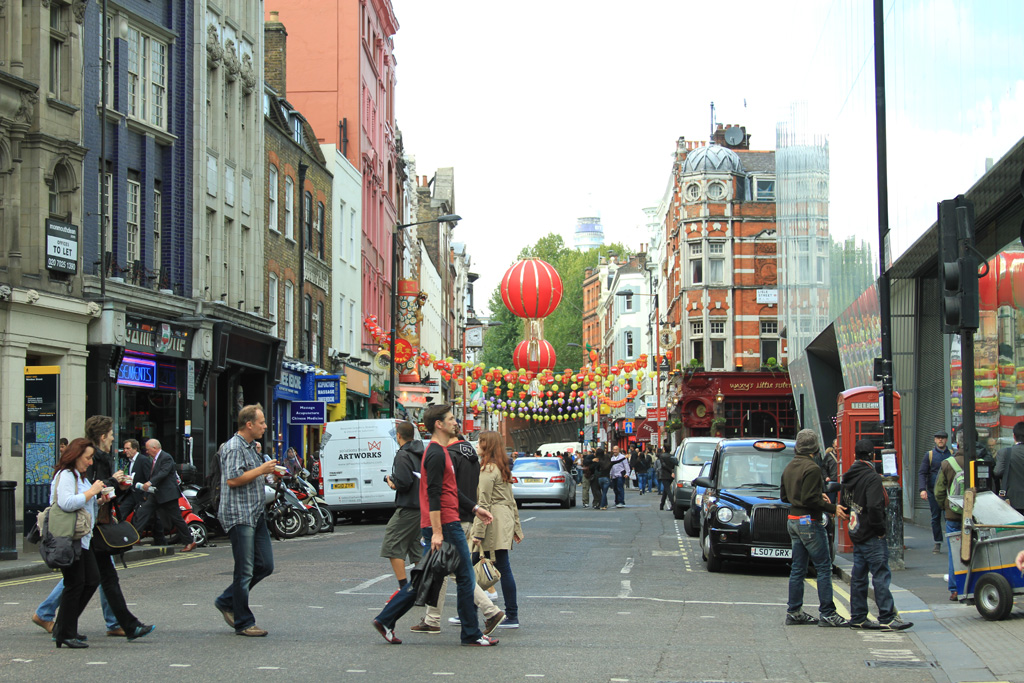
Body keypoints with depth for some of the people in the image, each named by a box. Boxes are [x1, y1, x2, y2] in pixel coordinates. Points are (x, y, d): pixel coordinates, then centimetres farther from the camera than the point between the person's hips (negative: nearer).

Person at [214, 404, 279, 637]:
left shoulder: (250, 448, 19)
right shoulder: (234, 447, -12)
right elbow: (233, 479, -22)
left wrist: (268, 471, 14)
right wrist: (261, 470, -16)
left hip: (255, 515, 10)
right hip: (239, 516, -10)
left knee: (265, 565, 8)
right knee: (245, 571, -5)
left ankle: (227, 601, 21)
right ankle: (243, 623, 4)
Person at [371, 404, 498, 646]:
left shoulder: (440, 452, 18)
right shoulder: (436, 454, -15)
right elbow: (434, 495, -20)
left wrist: (475, 508, 25)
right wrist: (437, 532, -23)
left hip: (446, 524, 10)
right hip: (445, 525, -10)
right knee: (465, 577, -1)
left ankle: (386, 620, 11)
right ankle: (471, 634, 5)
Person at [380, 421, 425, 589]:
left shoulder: (403, 455, -12)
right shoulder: (423, 454, 13)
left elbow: (404, 482, -22)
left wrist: (393, 484, -1)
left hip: (408, 508, -8)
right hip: (423, 508, 8)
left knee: (393, 547, -2)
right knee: (417, 549, 13)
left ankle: (404, 587, -7)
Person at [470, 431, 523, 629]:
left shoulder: (488, 469, -11)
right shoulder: (502, 468, 18)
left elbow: (484, 503, -15)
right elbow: (511, 499, 21)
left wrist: (478, 532, -15)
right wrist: (516, 527, 23)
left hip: (495, 522, -10)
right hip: (505, 519, 10)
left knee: (503, 568, -6)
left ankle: (512, 616, -3)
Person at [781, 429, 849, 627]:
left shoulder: (790, 467, 12)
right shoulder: (812, 468, -16)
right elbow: (809, 499, -22)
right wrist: (832, 508, -14)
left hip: (793, 521, 9)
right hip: (809, 522, -9)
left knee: (798, 568, 12)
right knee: (824, 567, -5)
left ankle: (794, 612, 14)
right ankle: (827, 613, -7)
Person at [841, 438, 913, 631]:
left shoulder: (849, 476, 12)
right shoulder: (872, 478, -16)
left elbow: (845, 504, 21)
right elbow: (874, 507, -25)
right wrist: (880, 528, -13)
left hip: (856, 534, 9)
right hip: (871, 536, -9)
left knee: (858, 576, 11)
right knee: (881, 575, -7)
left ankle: (858, 618, 15)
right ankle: (887, 618, -8)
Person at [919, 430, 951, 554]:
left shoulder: (952, 454, 7)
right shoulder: (930, 454, 5)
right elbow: (922, 473, 1)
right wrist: (922, 489, -12)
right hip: (933, 491, 0)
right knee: (935, 517, 4)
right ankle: (937, 543, 11)